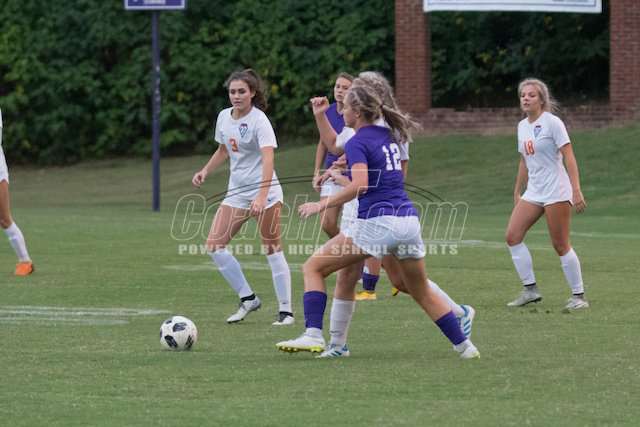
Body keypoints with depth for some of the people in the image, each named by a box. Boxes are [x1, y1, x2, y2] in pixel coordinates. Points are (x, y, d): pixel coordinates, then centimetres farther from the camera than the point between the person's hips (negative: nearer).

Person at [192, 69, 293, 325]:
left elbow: (268, 160, -27)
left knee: (273, 250, -5)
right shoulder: (224, 117, 7)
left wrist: (261, 196, -38)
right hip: (237, 193, 7)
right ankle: (248, 299, 7)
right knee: (214, 245, -4)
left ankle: (286, 310, 3)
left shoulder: (259, 121, -15)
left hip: (265, 191, -7)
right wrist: (205, 171, 9)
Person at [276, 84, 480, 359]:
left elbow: (360, 185, -21)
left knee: (313, 268, 1)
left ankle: (313, 336, -14)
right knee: (422, 294, 22)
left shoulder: (357, 143, -6)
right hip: (408, 220, 7)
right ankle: (464, 346, 20)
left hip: (377, 221, -7)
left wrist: (323, 204, -16)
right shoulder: (388, 136, 17)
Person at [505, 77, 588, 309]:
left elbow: (569, 157, -13)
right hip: (533, 192, 7)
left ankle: (578, 296, 2)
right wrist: (517, 192, 25)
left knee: (560, 246, -8)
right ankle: (530, 289, 2)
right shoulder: (522, 126, 13)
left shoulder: (552, 123, -9)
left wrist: (576, 190, -20)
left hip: (556, 191, -7)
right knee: (512, 236, -5)